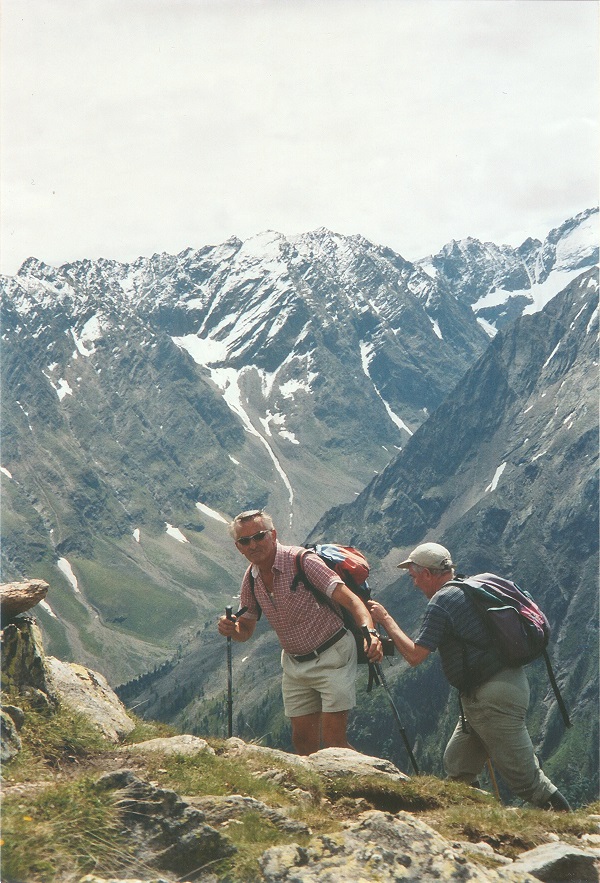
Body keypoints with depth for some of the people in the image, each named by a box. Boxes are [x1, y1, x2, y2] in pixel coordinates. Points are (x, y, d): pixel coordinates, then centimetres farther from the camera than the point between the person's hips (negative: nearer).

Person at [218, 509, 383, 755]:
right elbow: (246, 629, 11)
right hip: (294, 662, 6)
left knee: (332, 741, -11)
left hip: (332, 656, -6)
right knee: (303, 740, 10)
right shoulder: (251, 579, -1)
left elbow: (350, 600, -27)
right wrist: (230, 629, -13)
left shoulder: (302, 561, -20)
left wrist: (370, 633, -45)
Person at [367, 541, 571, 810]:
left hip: (493, 699, -10)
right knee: (457, 768, 15)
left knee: (525, 778, -5)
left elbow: (414, 655, -15)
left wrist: (386, 619, -5)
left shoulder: (441, 602, -13)